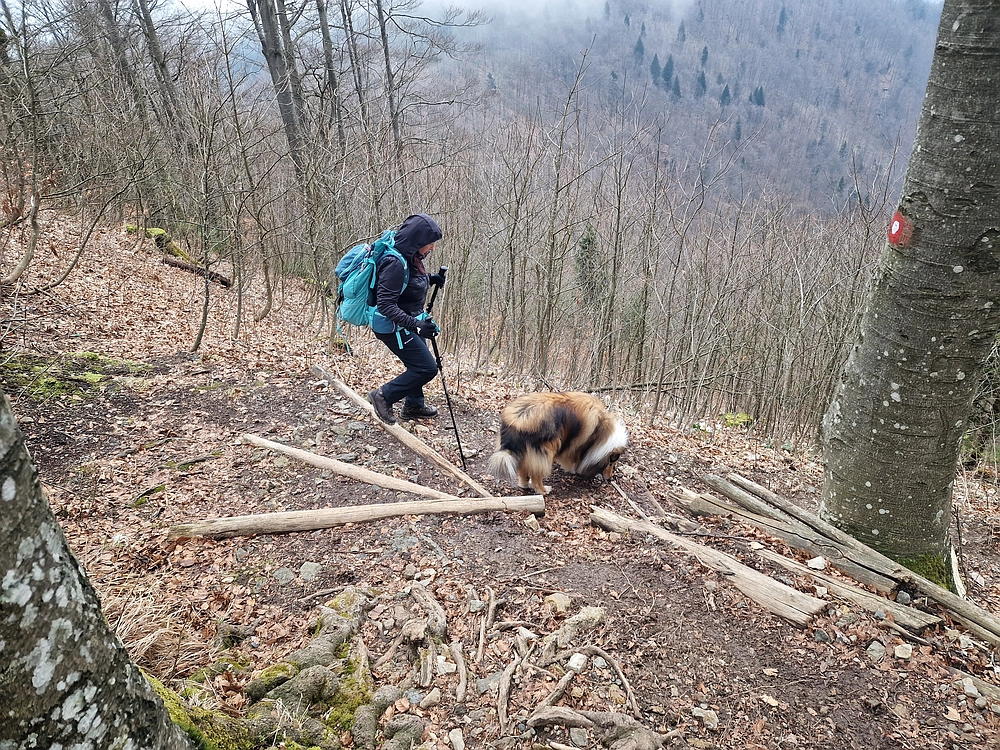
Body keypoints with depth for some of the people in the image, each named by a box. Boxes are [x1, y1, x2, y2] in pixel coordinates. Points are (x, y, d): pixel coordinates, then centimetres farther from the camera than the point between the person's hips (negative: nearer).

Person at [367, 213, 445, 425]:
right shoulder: (395, 263, -28)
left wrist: (430, 279, 3)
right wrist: (415, 323, -37)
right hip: (392, 327, -10)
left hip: (404, 325, 10)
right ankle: (384, 396, 8)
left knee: (418, 363, 22)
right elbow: (386, 305, -30)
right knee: (427, 368, -6)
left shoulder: (409, 258, 0)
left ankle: (413, 405, 41)